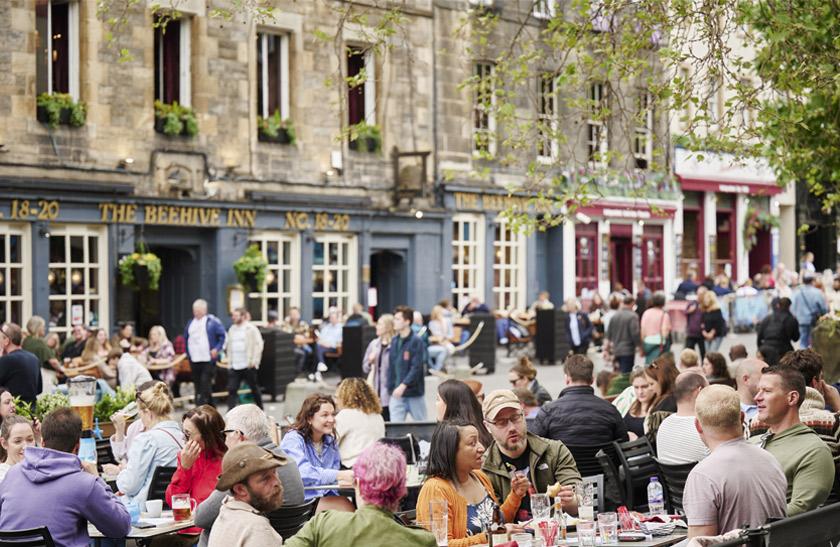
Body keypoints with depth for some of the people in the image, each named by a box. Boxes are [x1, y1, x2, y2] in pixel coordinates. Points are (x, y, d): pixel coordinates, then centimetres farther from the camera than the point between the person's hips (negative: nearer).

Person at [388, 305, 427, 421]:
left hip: (414, 394, -5)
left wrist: (403, 385, -26)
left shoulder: (416, 341, -10)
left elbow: (416, 367, -17)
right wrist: (390, 388, 11)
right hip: (396, 395, 5)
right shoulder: (394, 341, 9)